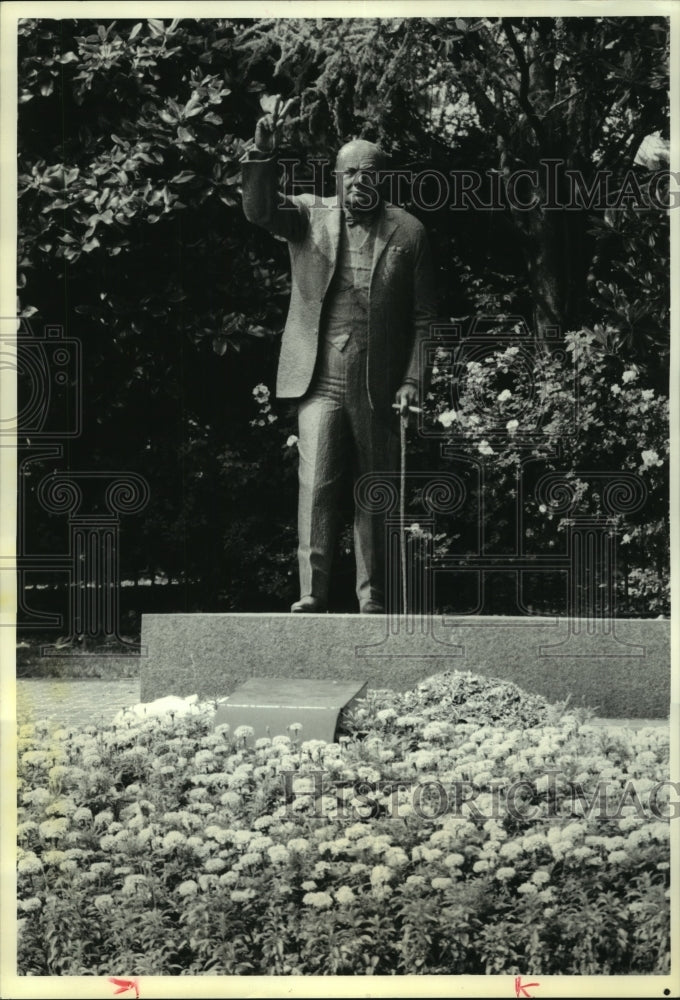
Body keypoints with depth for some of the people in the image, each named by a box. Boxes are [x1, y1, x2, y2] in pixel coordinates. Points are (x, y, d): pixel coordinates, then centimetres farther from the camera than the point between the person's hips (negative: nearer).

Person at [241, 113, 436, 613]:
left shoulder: (408, 232, 5)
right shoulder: (309, 215, 7)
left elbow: (423, 317, 5)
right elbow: (260, 210, -12)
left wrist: (412, 380, -3)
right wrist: (263, 157, -28)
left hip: (378, 386, 1)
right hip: (319, 380, 0)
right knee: (316, 483, -12)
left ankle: (373, 599, 14)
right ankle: (313, 591, -12)